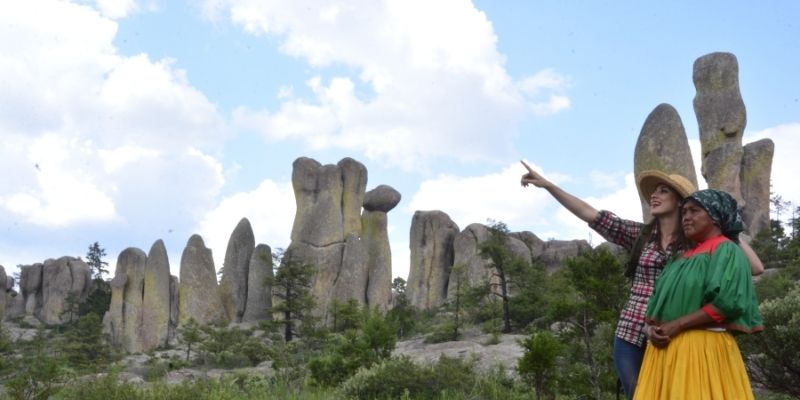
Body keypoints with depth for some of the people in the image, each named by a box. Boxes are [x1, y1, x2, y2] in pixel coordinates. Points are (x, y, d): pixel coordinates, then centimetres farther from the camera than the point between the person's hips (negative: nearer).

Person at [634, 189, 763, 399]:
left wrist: (677, 325, -15)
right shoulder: (682, 257, 21)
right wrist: (651, 327, -5)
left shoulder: (726, 250, -1)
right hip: (666, 347, 7)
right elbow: (659, 300, 16)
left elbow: (727, 302, -15)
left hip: (704, 347, -7)